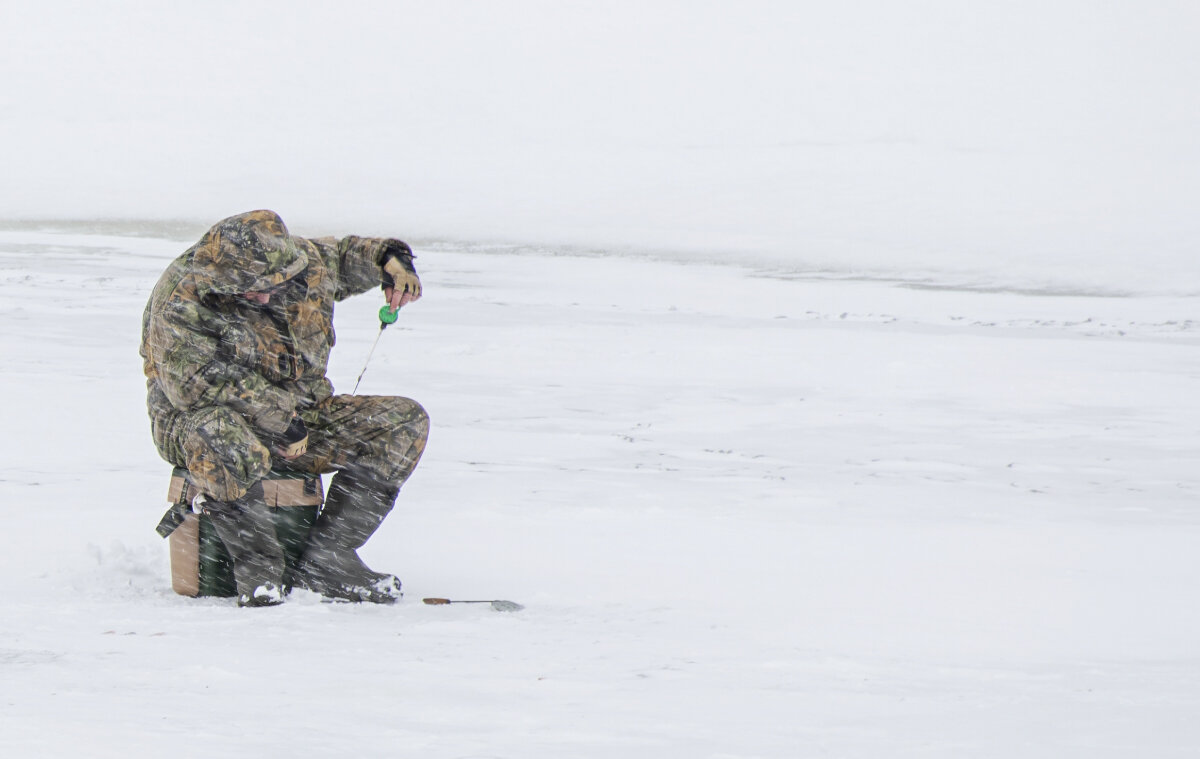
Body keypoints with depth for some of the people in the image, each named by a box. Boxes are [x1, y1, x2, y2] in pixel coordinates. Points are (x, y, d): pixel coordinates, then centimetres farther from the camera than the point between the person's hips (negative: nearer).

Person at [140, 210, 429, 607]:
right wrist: (281, 423, -27)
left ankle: (326, 559, -16)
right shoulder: (180, 305, -22)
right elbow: (200, 386, -28)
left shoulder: (301, 258, -4)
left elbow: (342, 258, 19)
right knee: (223, 440, -44)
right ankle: (257, 566, -24)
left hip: (296, 413, 6)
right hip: (200, 418, -6)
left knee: (405, 424, -10)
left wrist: (388, 257, -2)